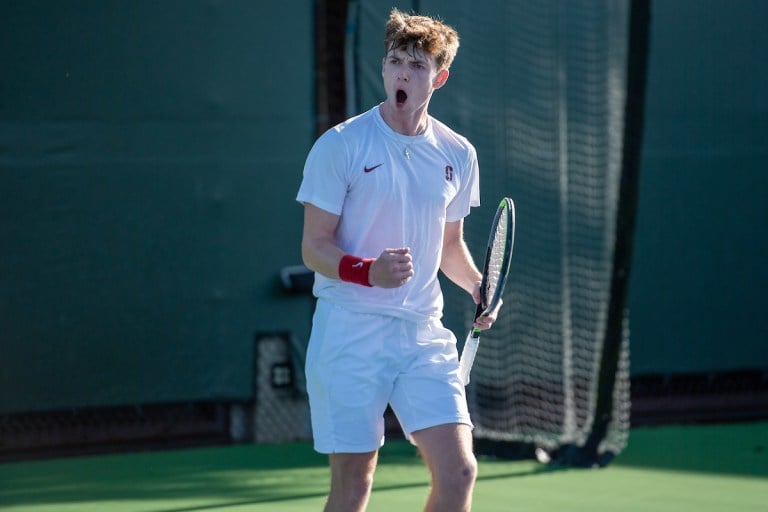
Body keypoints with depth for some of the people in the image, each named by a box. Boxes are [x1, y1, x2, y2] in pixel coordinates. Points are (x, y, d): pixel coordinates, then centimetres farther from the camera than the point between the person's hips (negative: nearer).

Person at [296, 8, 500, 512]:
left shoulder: (457, 154, 8)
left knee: (459, 471, -7)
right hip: (349, 335, -4)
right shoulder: (340, 145, -6)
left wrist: (477, 284, 2)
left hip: (424, 335, 4)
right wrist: (369, 271, -25)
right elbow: (315, 247, -6)